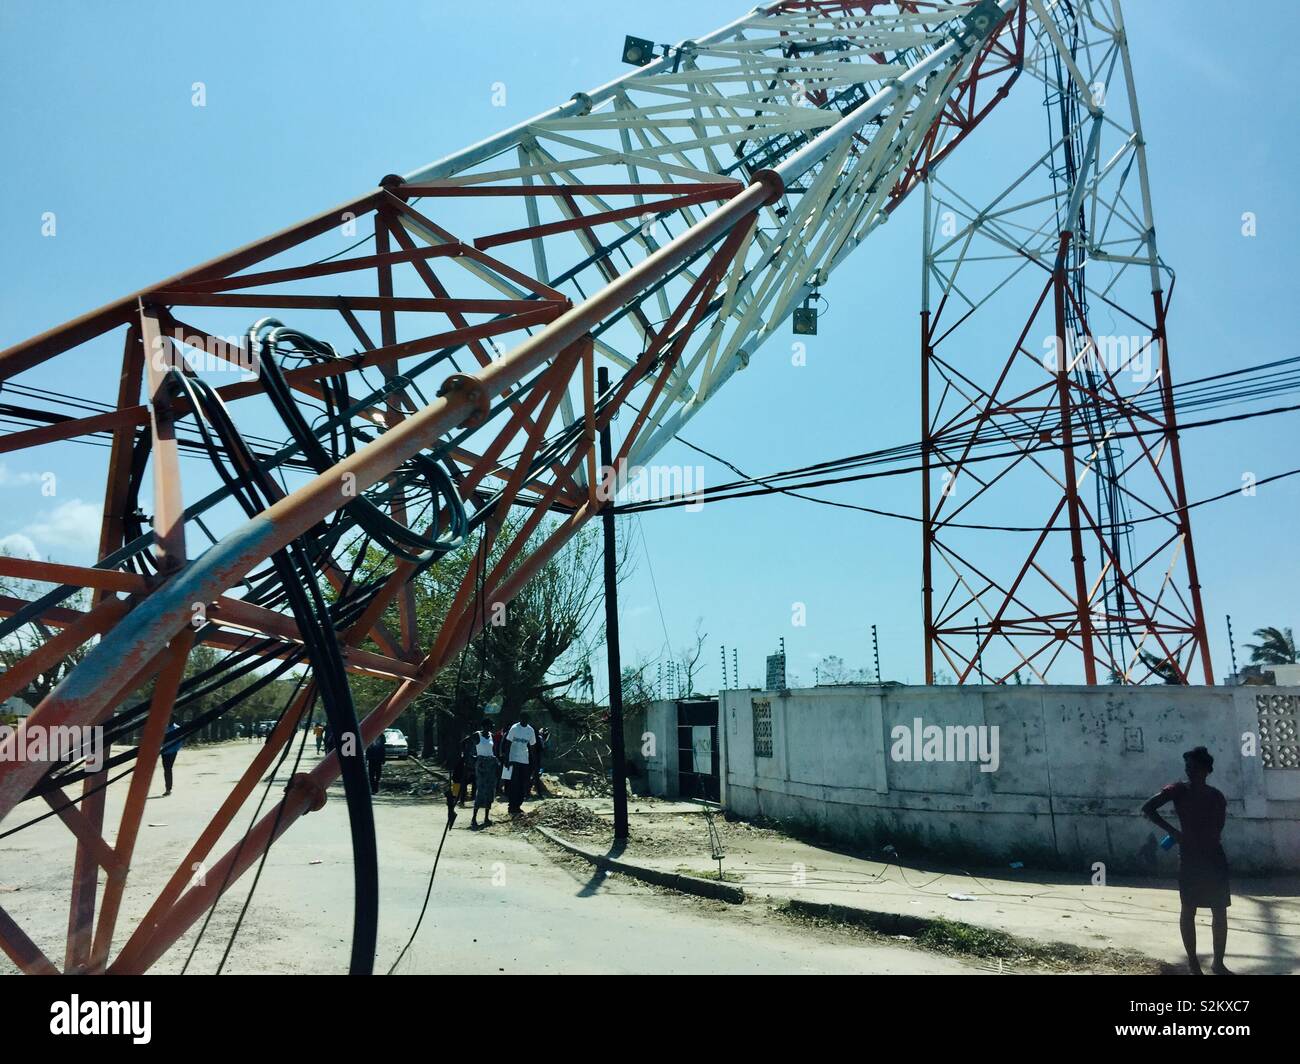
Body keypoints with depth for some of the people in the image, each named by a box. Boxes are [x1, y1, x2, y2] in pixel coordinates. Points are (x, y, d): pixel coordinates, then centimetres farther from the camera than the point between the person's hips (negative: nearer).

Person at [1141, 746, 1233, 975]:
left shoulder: (1216, 796, 6)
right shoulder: (1178, 790, -4)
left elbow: (1217, 828, 10)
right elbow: (1147, 808, -8)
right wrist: (1172, 831, -13)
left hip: (1214, 857, 3)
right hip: (1189, 858, -3)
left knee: (1220, 911, 6)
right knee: (1189, 910, 3)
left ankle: (1218, 964, 18)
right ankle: (1193, 963, 12)